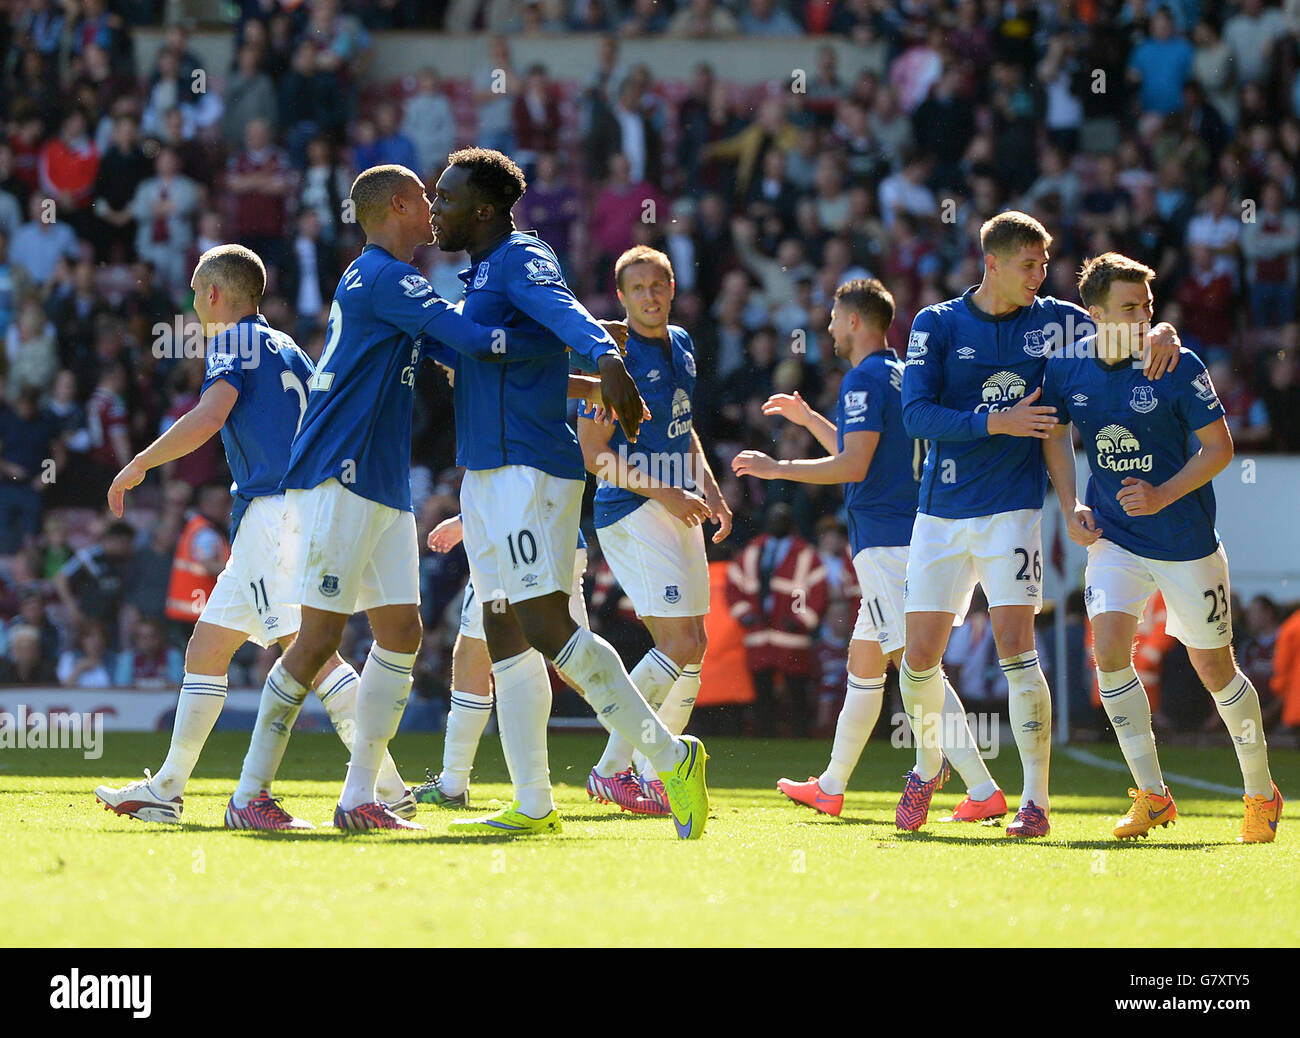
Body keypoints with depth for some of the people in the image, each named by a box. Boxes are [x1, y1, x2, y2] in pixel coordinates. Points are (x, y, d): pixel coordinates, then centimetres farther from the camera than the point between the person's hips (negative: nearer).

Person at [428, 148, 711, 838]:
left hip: (529, 470, -10)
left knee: (547, 629, -18)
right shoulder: (482, 276, 20)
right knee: (506, 641, 7)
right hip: (485, 473, 10)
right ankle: (533, 806, 8)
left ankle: (670, 756, -13)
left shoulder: (522, 261, -10)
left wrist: (604, 357, -50)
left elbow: (563, 311, -34)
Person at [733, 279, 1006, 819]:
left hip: (885, 544, -10)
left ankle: (983, 790, -22)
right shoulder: (902, 376, 19)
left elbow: (854, 466, -20)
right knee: (863, 663, 18)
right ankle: (831, 786, 28)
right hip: (906, 536, 10)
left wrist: (777, 468, -12)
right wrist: (809, 419, 36)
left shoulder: (864, 379, -11)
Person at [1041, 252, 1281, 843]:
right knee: (1109, 649, -16)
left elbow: (1219, 447, -11)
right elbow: (1054, 433, 14)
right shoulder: (1067, 370, -5)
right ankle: (1151, 795, -4)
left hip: (1186, 543, -3)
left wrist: (1164, 495, -23)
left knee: (1214, 668, 5)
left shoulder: (1178, 367, -16)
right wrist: (1071, 508, 4)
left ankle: (1262, 795, 26)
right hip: (1113, 537, 3)